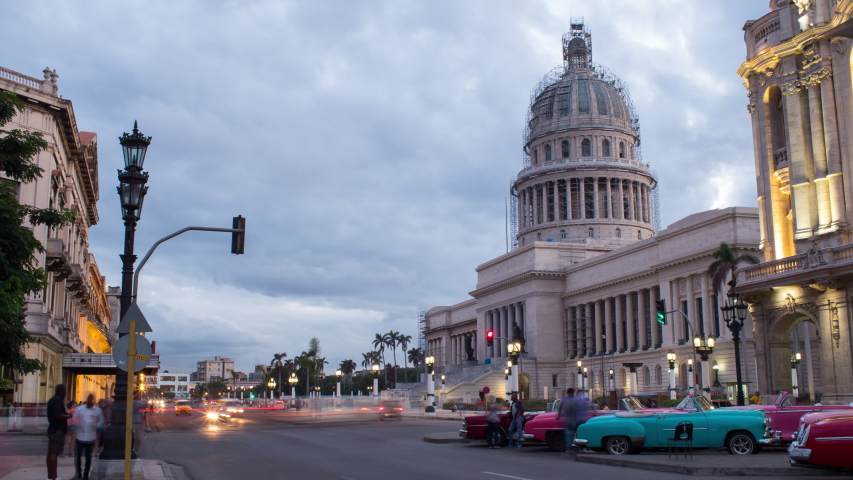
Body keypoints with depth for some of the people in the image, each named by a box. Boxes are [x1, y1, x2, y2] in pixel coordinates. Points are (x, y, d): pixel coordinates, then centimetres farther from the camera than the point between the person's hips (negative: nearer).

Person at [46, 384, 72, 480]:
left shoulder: (52, 400, 16)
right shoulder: (58, 400, -15)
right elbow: (58, 415, -25)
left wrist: (65, 413, 19)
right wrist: (68, 416, -11)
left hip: (52, 429, 10)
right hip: (58, 430, -10)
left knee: (51, 453, 12)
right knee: (54, 454, -11)